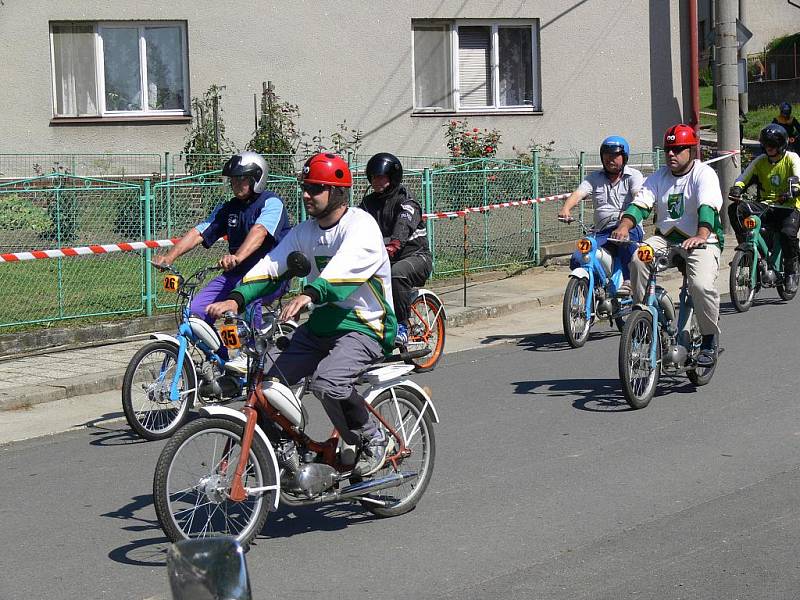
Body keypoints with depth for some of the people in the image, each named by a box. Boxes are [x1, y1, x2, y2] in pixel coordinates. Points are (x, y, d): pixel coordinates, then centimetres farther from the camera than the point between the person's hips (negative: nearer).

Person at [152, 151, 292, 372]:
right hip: (236, 274, 7)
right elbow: (198, 232, 1)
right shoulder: (227, 208, 11)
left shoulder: (271, 203, -10)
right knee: (196, 310, -13)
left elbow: (259, 231, -30)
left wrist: (238, 257, -49)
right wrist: (170, 256, -16)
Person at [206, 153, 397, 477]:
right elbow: (271, 264, 0)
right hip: (321, 321, 8)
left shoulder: (361, 226, -14)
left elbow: (344, 267, -34)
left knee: (327, 383, -32)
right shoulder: (305, 231, 10)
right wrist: (236, 299, -17)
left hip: (364, 326, -7)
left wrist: (309, 295, -52)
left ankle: (373, 439, -8)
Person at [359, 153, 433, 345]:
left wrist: (393, 246, -50)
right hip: (382, 259, 6)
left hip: (415, 256, -6)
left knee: (397, 273, -38)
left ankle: (402, 327, -26)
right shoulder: (369, 201, 8)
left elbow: (403, 228, -30)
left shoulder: (406, 201, -11)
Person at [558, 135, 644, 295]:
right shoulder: (594, 178, 16)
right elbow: (578, 193, -2)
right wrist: (566, 209, -25)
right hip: (602, 232, 4)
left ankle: (627, 280, -30)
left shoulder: (633, 176, 6)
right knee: (577, 260, -18)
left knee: (628, 231, -40)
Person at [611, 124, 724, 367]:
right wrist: (624, 226, -26)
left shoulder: (704, 174, -7)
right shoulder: (660, 176, 10)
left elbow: (707, 208, -24)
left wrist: (701, 237, -44)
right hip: (665, 239, 5)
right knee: (638, 259, -25)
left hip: (701, 241, -4)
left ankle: (710, 340, -5)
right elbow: (641, 203, -4)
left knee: (702, 285, -28)